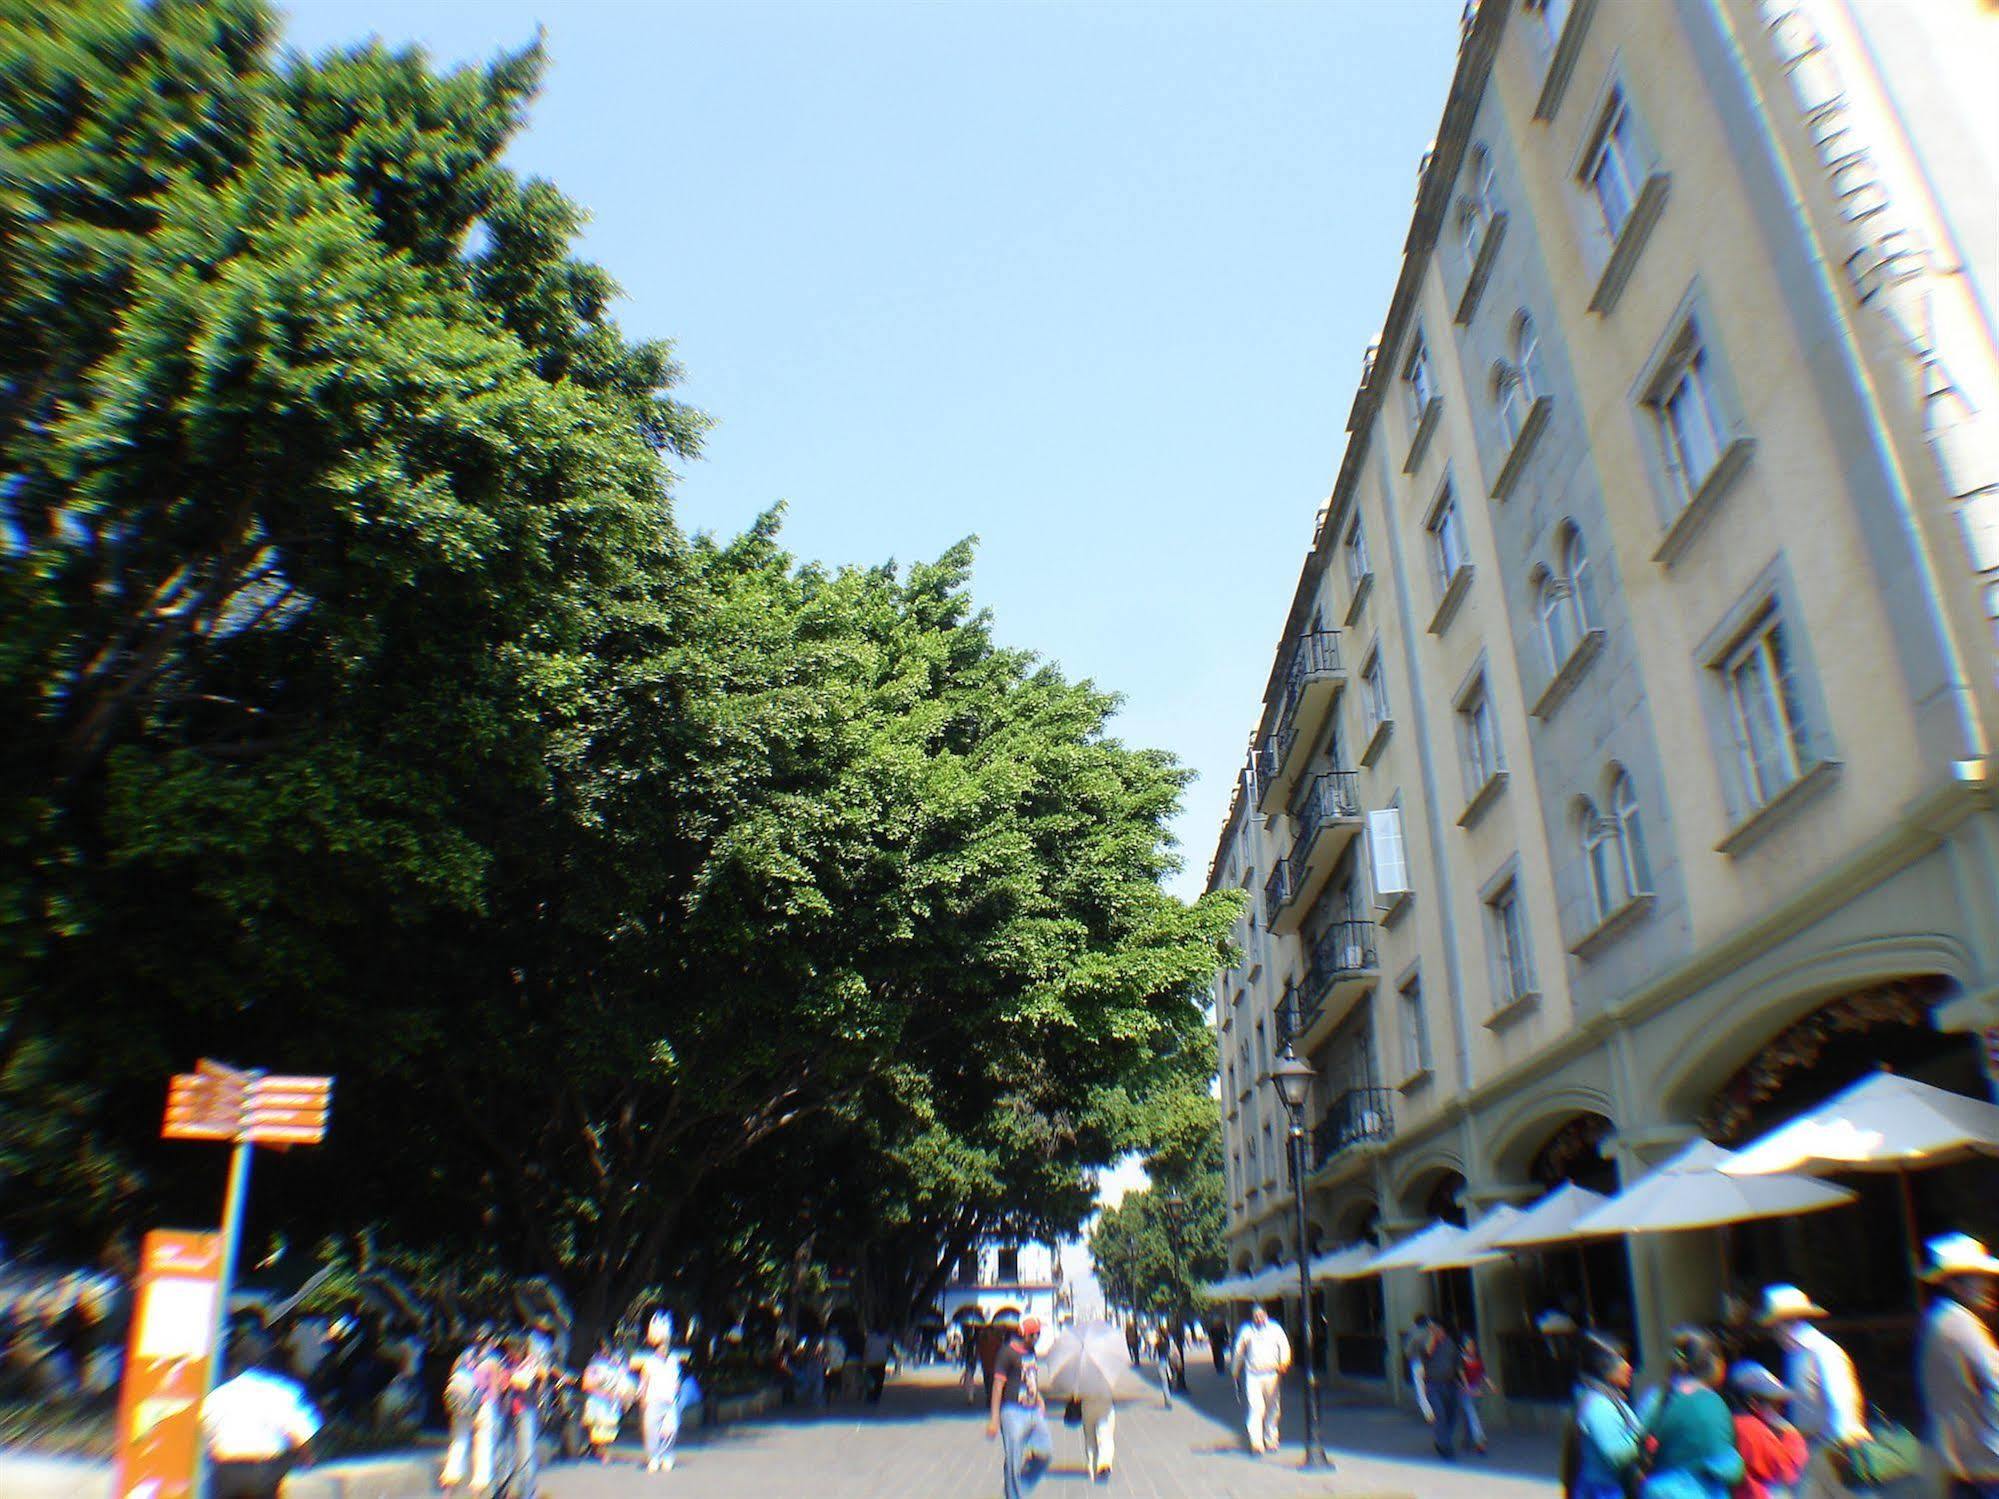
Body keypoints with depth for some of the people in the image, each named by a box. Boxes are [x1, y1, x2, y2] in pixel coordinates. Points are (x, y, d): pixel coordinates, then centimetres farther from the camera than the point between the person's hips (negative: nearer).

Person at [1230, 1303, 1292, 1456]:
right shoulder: (1246, 1331, 4)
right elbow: (1238, 1352, 14)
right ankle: (1256, 1442, -15)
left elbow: (1284, 1345, -5)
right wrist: (1235, 1371, 19)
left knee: (1272, 1409, 11)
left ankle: (1271, 1440, 27)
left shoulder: (1275, 1329, 4)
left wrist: (1284, 1362, -23)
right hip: (1253, 1376, -1)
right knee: (1255, 1408, -13)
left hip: (1272, 1375, 1)